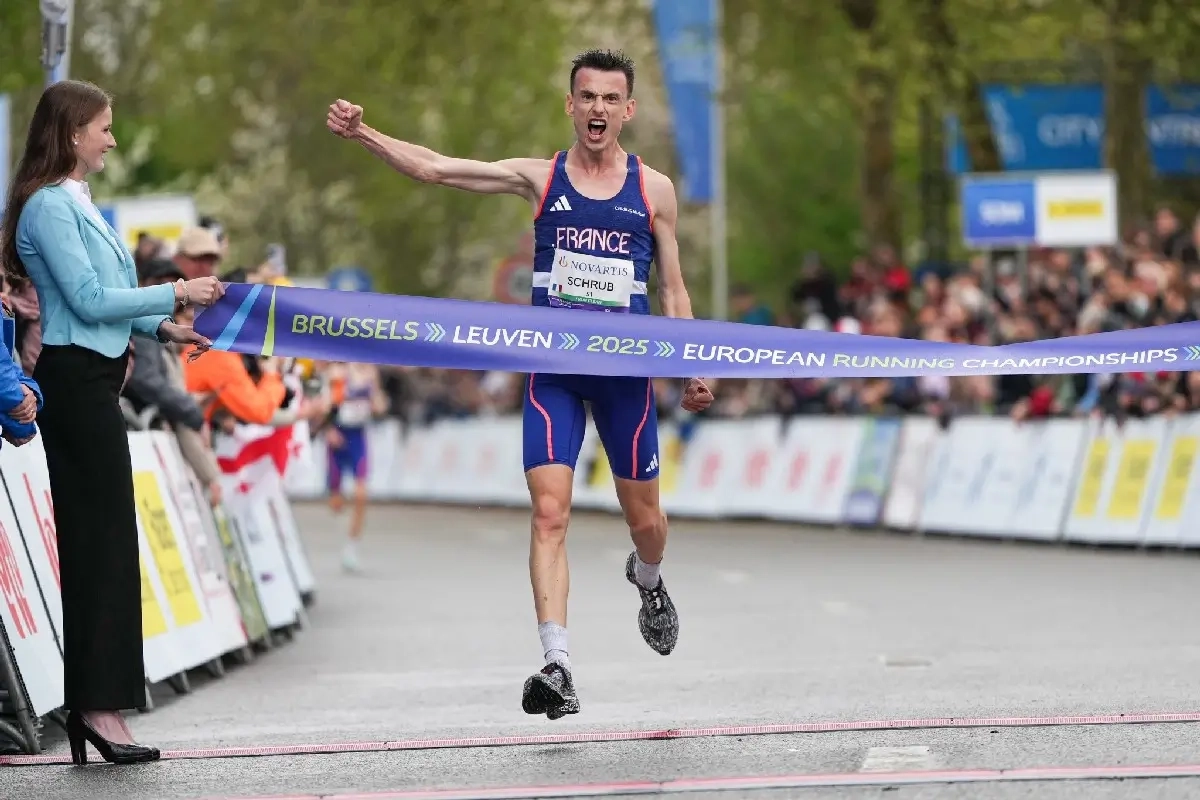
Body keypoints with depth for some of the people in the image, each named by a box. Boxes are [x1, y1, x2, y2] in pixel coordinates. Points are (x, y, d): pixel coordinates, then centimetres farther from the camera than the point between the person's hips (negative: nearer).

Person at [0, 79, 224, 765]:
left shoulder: (77, 203, 16)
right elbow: (89, 300, -17)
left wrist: (162, 328, 9)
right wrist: (174, 294, -11)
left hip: (92, 380, 10)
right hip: (76, 380, -10)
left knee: (94, 538, 9)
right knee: (105, 537, -10)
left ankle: (94, 699, 12)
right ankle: (101, 704, -10)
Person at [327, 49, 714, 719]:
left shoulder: (654, 190, 4)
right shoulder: (540, 178, 2)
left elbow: (673, 290, 11)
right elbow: (434, 168, -5)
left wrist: (695, 371, 4)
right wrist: (365, 135, -18)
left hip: (625, 371, 1)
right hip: (554, 371, -1)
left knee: (644, 517, 12)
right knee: (549, 513, -14)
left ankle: (648, 582, 48)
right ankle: (558, 667, -18)